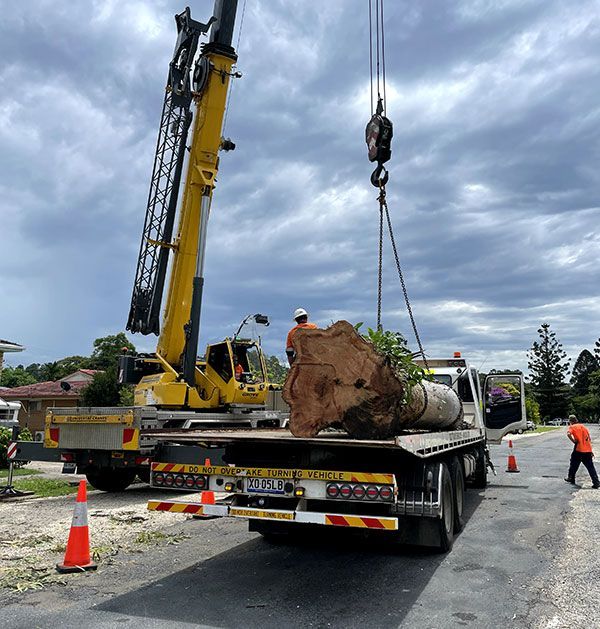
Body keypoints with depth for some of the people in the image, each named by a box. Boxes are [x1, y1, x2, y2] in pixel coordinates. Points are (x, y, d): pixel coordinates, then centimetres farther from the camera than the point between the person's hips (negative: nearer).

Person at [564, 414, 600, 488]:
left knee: (574, 464, 14)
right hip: (588, 450, 4)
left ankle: (571, 478, 26)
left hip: (579, 449, -4)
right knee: (590, 467, 5)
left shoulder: (572, 427, 1)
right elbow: (589, 438, 16)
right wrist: (591, 451, 19)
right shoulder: (583, 426, 16)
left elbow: (568, 434, -22)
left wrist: (574, 441, -7)